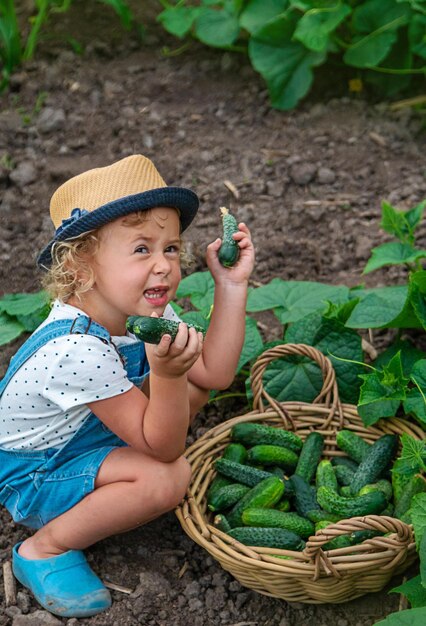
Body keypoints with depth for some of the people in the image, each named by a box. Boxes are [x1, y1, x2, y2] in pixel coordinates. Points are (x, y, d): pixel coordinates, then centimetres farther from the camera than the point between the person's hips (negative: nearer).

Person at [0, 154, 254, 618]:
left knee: (194, 386, -1)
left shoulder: (142, 309, -13)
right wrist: (166, 373, -50)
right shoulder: (78, 351, -38)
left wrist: (231, 285, -17)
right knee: (169, 477, -29)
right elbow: (164, 448, -31)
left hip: (85, 432, 8)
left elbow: (213, 375, -12)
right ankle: (45, 550, -11)